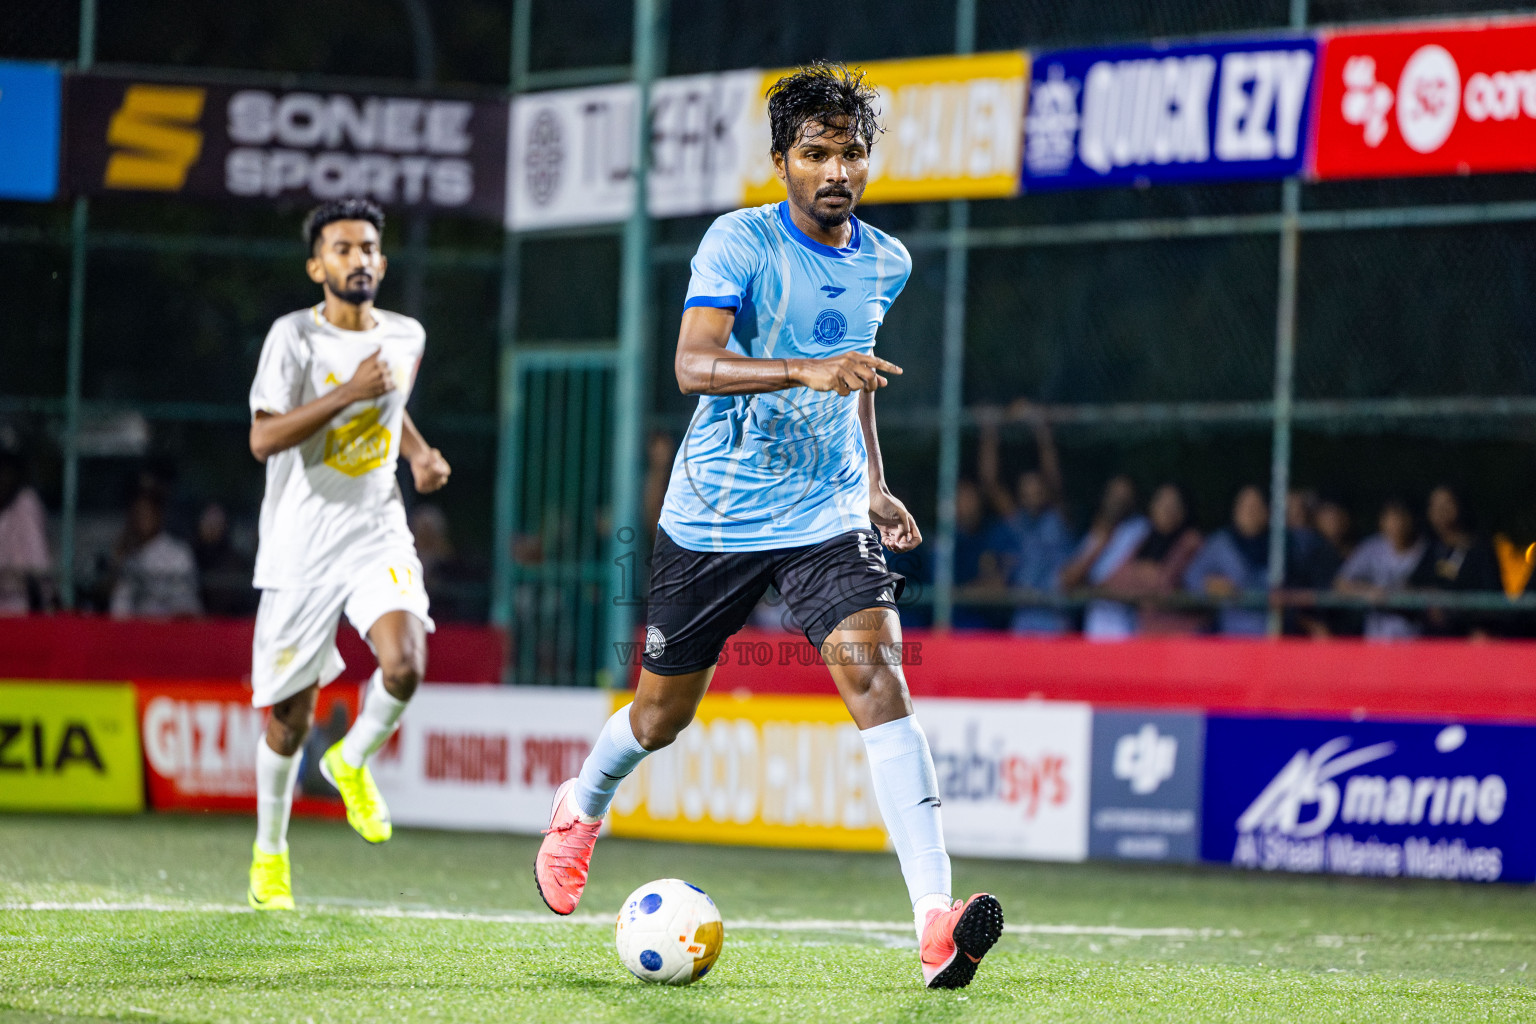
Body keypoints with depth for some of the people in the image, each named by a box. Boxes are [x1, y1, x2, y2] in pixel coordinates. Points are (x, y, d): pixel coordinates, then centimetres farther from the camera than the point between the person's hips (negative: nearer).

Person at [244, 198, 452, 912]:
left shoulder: (406, 338, 7)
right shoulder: (295, 337, -8)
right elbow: (263, 438, -18)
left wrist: (420, 452, 9)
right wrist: (349, 391, -23)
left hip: (377, 533, 3)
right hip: (301, 547, -3)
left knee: (405, 665, -24)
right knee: (290, 717, 3)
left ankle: (353, 760, 8)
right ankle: (270, 853, 26)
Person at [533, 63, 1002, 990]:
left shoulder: (885, 264, 5)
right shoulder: (740, 244, -13)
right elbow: (693, 364, -28)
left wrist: (874, 485, 20)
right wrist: (807, 371, -41)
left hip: (828, 515, 2)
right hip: (714, 519, -2)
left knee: (876, 672, -21)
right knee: (664, 711, 12)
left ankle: (937, 922, -31)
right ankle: (582, 809, 49)